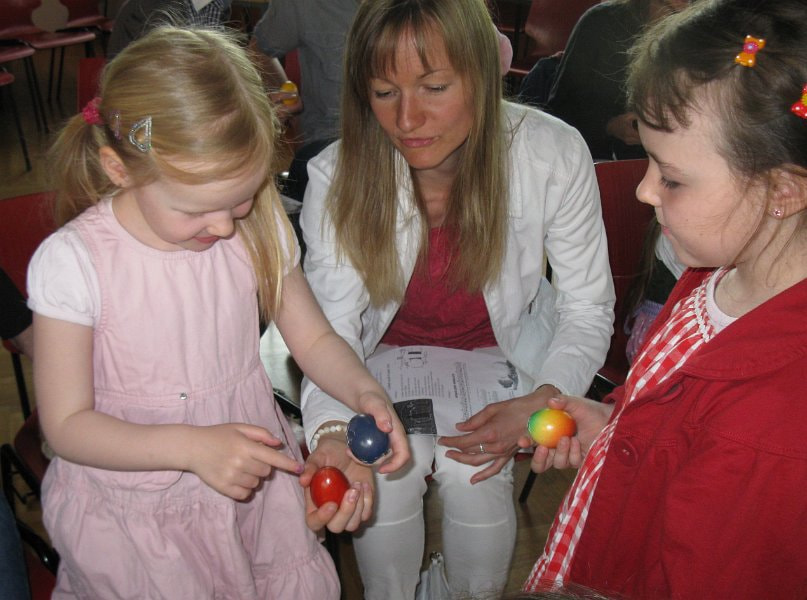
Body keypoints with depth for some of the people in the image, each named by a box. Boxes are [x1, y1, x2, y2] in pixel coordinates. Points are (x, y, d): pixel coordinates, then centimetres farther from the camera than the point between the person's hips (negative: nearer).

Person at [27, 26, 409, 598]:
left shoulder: (259, 229, -9)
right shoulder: (72, 263, -18)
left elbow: (314, 338, 3)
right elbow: (67, 424, -14)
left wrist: (365, 392, -17)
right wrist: (191, 446, -27)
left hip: (253, 471, 3)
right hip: (132, 500, -2)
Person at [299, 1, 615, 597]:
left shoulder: (554, 154, -24)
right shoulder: (337, 177, -23)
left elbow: (587, 309, -12)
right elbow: (331, 331, -21)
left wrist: (539, 403, -28)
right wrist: (330, 432, -40)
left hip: (499, 346, 0)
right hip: (390, 350, 1)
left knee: (472, 471, -22)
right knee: (388, 471, -22)